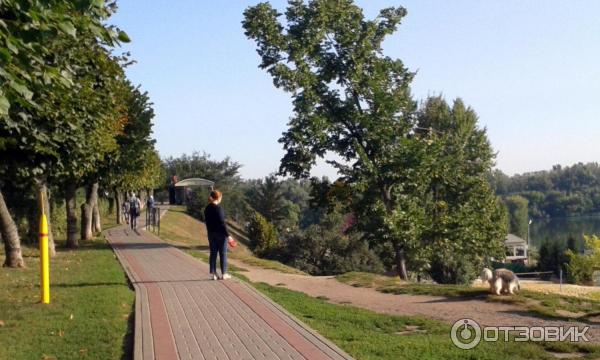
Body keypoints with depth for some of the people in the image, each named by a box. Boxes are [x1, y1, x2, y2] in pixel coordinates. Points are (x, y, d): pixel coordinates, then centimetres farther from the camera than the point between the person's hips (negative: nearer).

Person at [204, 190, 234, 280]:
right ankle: (224, 274, 10)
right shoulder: (218, 208, -17)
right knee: (223, 254, 5)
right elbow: (222, 223, -18)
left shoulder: (207, 208, 5)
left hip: (211, 233, 6)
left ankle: (213, 274, 11)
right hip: (220, 234, -6)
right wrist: (228, 235, -14)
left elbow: (207, 222, 11)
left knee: (213, 253, 10)